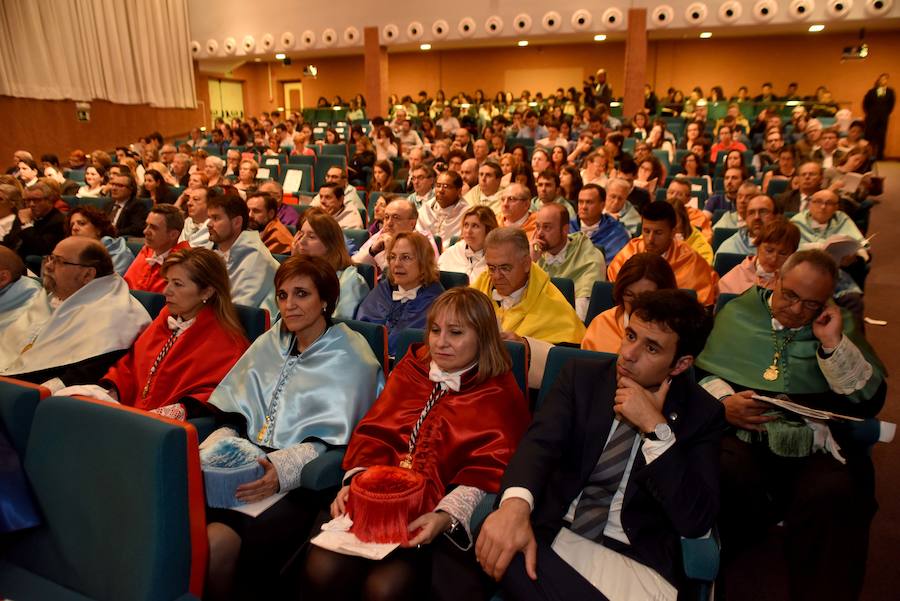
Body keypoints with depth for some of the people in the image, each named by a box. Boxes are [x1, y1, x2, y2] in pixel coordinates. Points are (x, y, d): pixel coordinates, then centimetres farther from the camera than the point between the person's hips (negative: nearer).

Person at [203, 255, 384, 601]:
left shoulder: (351, 358, -2)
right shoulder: (269, 344, 16)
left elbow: (331, 438, -9)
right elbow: (235, 414, 14)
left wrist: (284, 468, -24)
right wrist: (213, 451, -5)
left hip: (302, 481, -5)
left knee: (219, 544, -28)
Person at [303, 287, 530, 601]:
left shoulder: (500, 394, 6)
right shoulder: (410, 370, 18)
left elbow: (488, 469, -5)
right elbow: (374, 432, 11)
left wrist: (445, 515, -22)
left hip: (433, 517, -3)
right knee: (322, 571, -22)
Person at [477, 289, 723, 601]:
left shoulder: (702, 412, -1)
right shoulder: (581, 374, 2)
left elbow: (697, 521, -9)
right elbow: (541, 440, -14)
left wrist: (655, 427, -17)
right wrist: (515, 503, -36)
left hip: (635, 561, 0)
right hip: (551, 532, 1)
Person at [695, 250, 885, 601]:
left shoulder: (840, 327, 16)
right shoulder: (737, 312, 15)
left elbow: (869, 402, 7)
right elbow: (700, 370, 13)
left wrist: (834, 343, -4)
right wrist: (722, 401, -7)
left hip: (816, 446, 1)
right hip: (741, 433, -1)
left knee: (836, 496, -33)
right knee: (723, 478, -34)